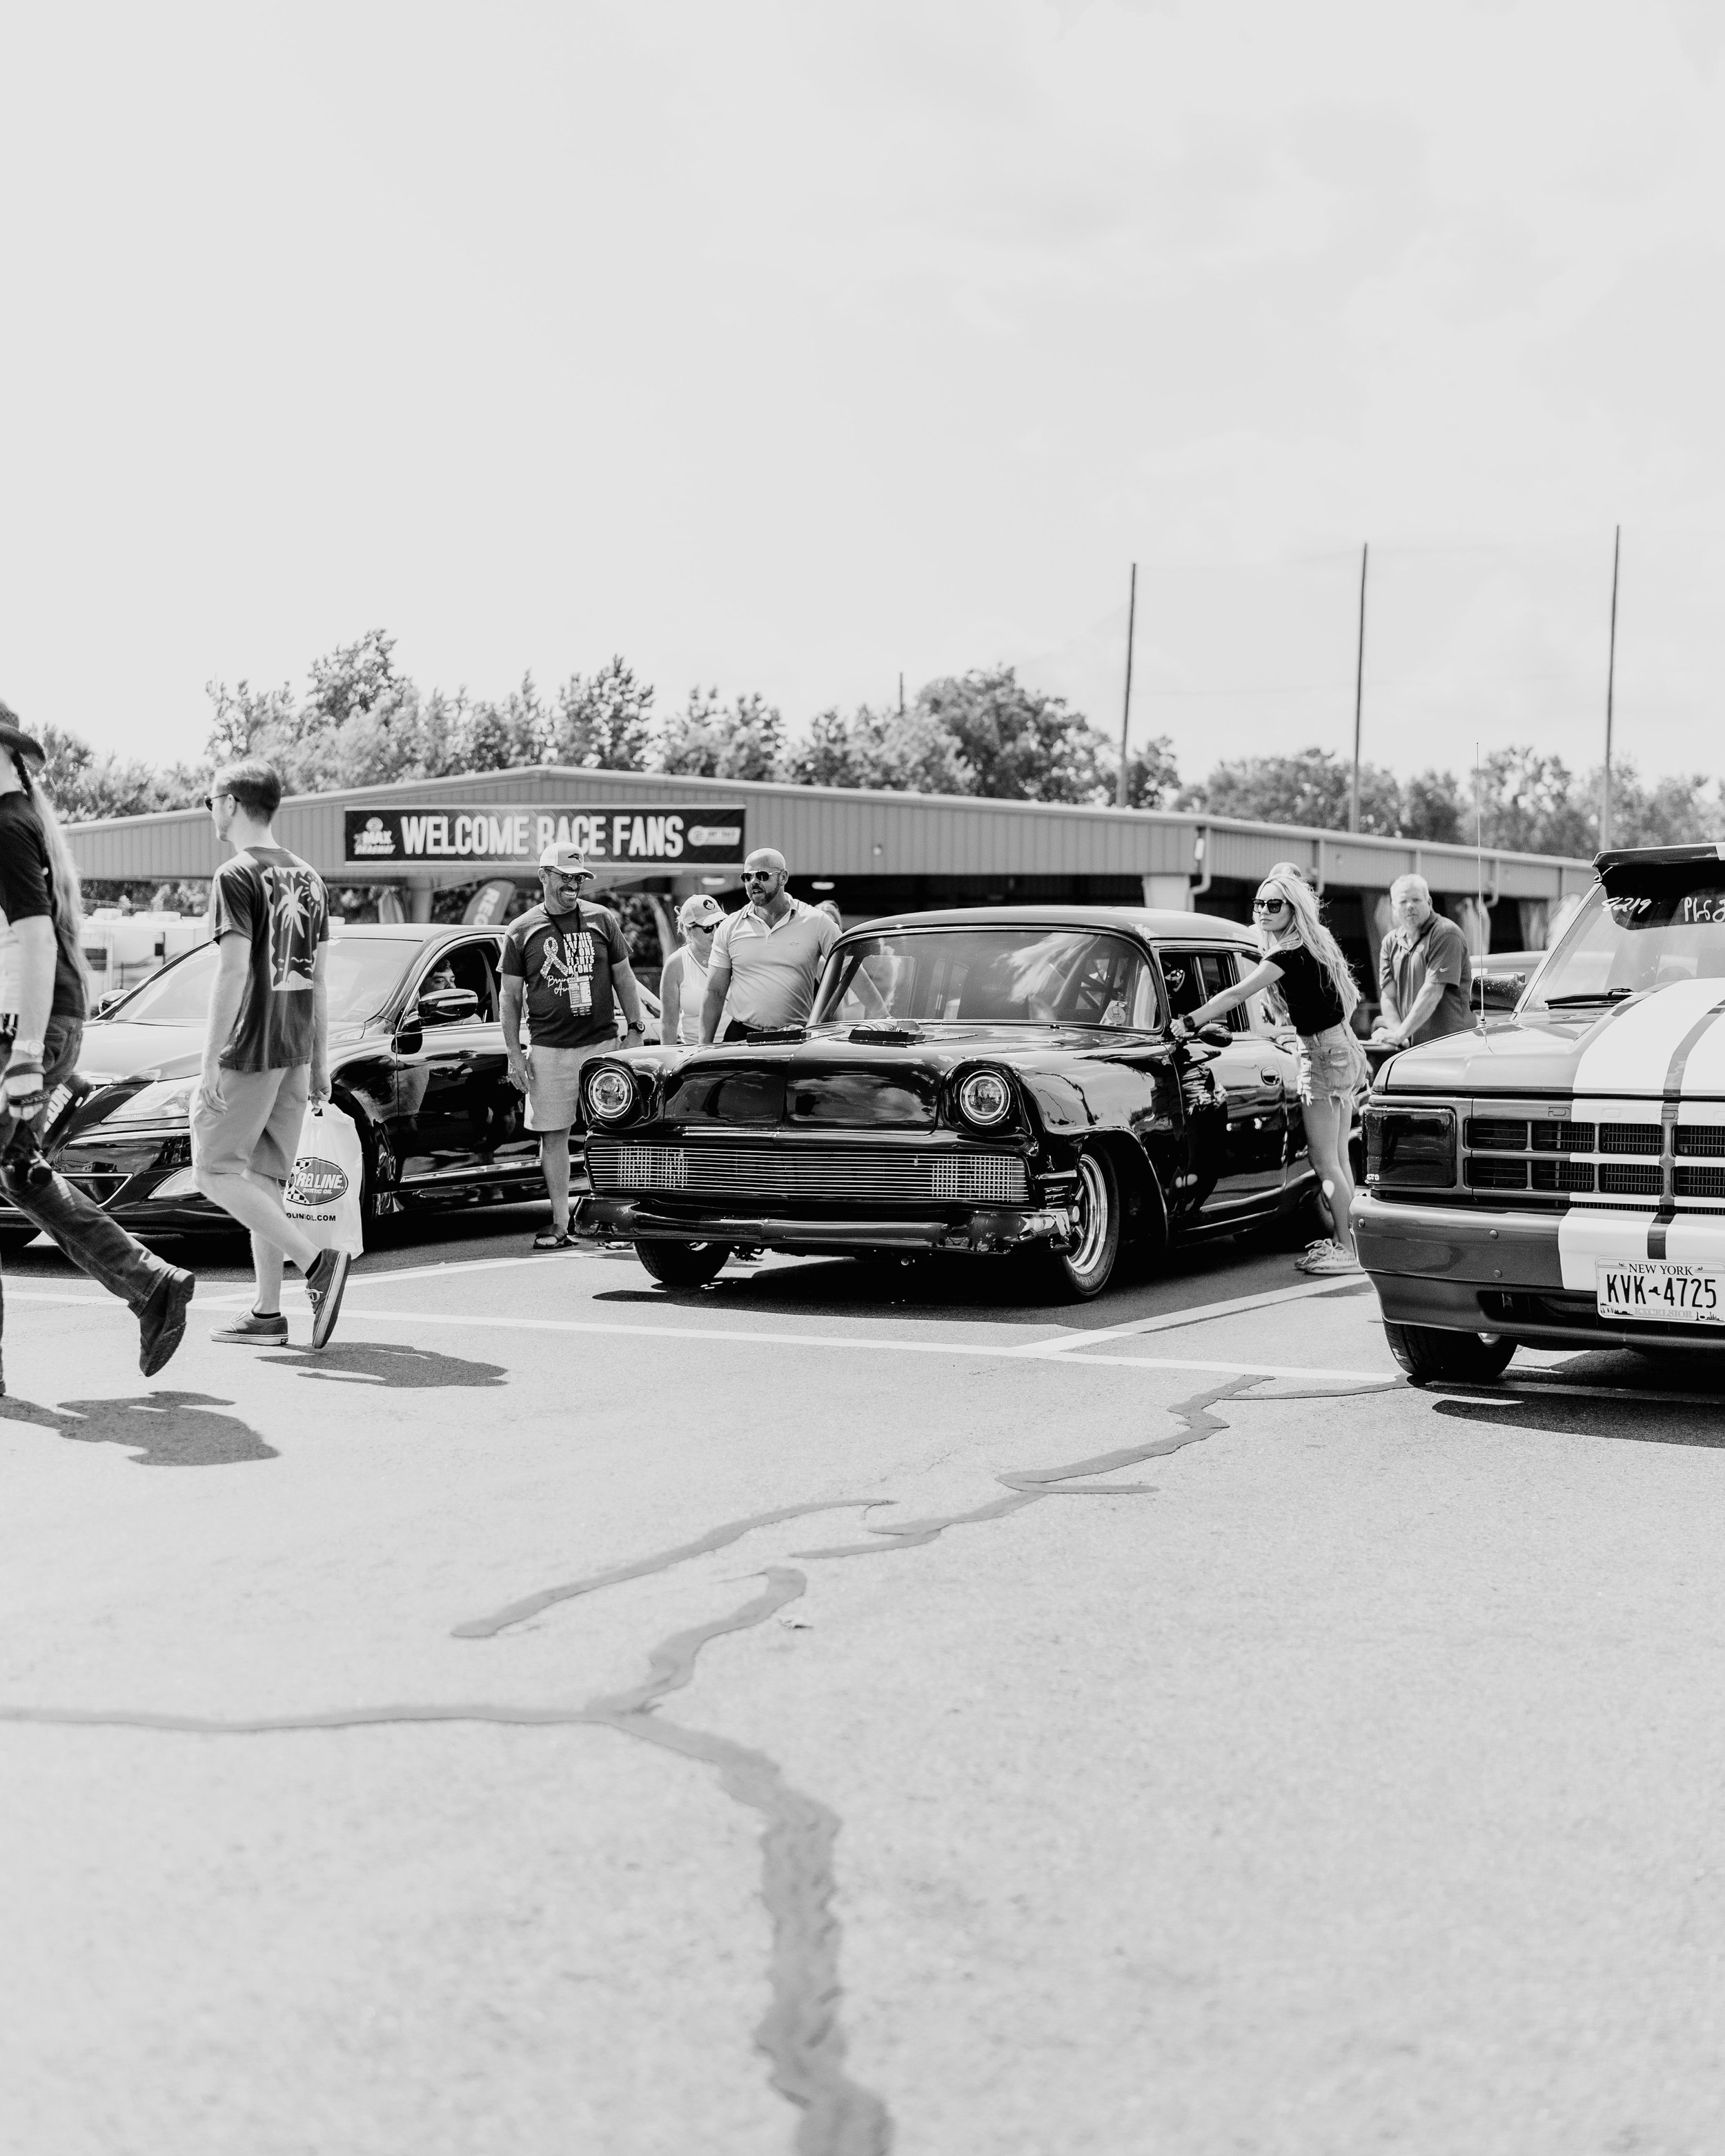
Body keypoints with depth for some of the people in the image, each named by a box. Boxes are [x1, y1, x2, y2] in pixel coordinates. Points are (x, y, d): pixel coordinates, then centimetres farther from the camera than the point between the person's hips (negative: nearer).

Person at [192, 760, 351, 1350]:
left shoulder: (237, 877, -11)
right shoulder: (308, 878, 13)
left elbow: (233, 974, -17)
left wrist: (209, 1064, -16)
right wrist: (319, 1063, 19)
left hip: (247, 1053, -8)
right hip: (296, 1051, 8)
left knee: (215, 1173, -1)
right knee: (265, 1179, 11)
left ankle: (317, 1261, -14)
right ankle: (267, 1313, 10)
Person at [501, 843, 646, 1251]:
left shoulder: (602, 921, 6)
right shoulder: (521, 931, 3)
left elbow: (623, 979, 13)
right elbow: (511, 996, 6)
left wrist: (635, 1030, 6)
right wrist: (514, 1054, 0)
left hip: (602, 1043, 1)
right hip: (548, 1049, 0)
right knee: (553, 1135, 1)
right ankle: (560, 1224, 7)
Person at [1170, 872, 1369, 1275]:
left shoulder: (1290, 954, -18)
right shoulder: (1312, 945, 10)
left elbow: (1237, 994, -23)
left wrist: (1188, 1023, -21)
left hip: (1324, 1056, -10)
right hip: (1344, 1049, 10)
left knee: (1325, 1161, -6)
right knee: (1337, 1158, 14)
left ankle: (1345, 1250, -3)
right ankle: (1342, 1240, 20)